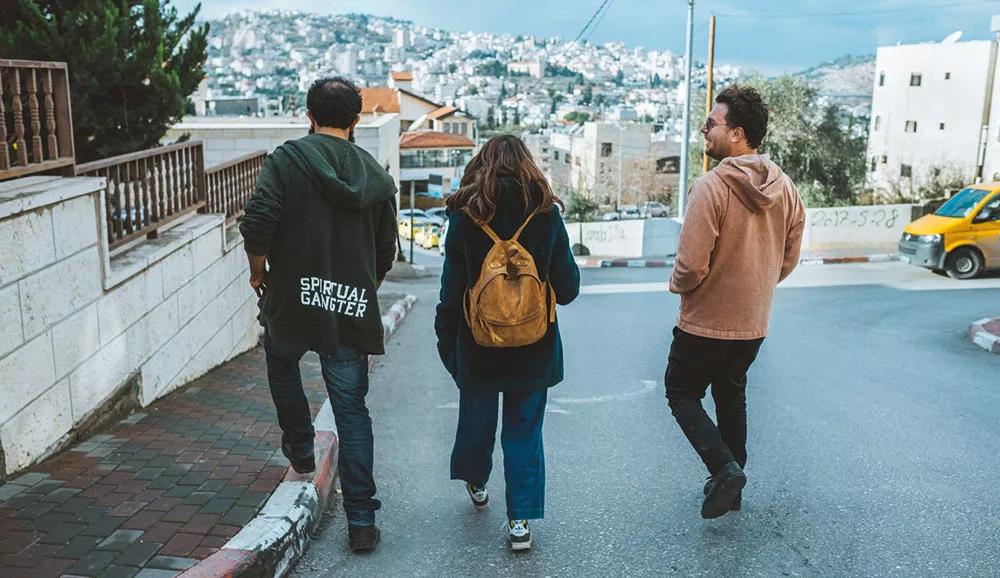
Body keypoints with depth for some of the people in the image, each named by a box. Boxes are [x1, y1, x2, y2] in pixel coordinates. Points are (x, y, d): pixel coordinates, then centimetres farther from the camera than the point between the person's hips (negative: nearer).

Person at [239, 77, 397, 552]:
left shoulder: (288, 159, -6)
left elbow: (256, 224, -16)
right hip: (353, 314, 2)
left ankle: (300, 447, 39)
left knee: (281, 361, 32)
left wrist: (258, 272, 3)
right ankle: (361, 521, 10)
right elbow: (385, 253, 11)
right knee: (352, 413, 8)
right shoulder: (377, 176, 6)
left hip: (291, 302, -2)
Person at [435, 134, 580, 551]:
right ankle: (521, 519, 10)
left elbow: (452, 290, -7)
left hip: (478, 345, 0)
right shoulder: (546, 215, -7)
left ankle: (476, 484, 46)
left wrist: (446, 343, 3)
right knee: (525, 431, 11)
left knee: (476, 418, 21)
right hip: (534, 348, 0)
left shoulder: (464, 216, -8)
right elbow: (567, 289, -4)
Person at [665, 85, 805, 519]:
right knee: (732, 395, 23)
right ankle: (730, 483, 30)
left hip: (706, 321, -7)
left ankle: (725, 467, -5)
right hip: (754, 323, 7)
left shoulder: (712, 186, -23)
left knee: (682, 394, 12)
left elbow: (691, 264, -24)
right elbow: (788, 259, 9)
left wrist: (678, 284, -3)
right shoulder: (785, 189, 1)